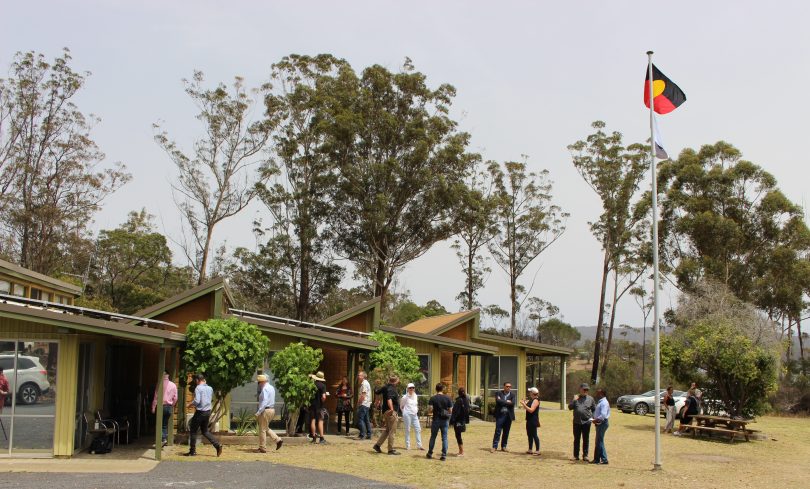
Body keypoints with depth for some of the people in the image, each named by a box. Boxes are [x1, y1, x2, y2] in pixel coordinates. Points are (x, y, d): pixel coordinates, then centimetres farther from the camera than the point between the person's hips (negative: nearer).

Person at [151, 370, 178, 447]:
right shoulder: (173, 385, 3)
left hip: (161, 406, -4)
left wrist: (153, 407, -2)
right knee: (165, 424, 15)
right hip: (169, 407, 4)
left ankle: (163, 439, -17)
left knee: (160, 424, 0)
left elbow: (156, 397, -9)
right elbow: (175, 398, 5)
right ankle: (165, 439, 12)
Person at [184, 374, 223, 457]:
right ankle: (217, 445, 4)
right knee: (205, 431, 18)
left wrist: (190, 404, -4)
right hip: (208, 411, 7)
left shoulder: (198, 388, -13)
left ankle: (192, 451, 8)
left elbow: (197, 401, -21)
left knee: (193, 431, 6)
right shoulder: (210, 388, 8)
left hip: (200, 412, -7)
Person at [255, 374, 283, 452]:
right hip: (272, 410, 10)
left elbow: (264, 402, -26)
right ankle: (278, 440, 11)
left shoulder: (265, 389, -17)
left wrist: (258, 412, -28)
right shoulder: (271, 388, 14)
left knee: (262, 429, 0)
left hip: (266, 410, -10)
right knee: (266, 428, 20)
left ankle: (262, 448, 6)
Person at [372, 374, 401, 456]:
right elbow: (389, 399, -36)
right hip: (391, 412, -10)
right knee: (392, 431, -3)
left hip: (385, 412, 10)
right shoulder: (391, 389, -18)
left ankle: (377, 445, 18)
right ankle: (391, 450, 1)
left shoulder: (386, 388, 10)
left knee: (387, 430, 19)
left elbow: (378, 392, 28)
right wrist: (391, 409, -50)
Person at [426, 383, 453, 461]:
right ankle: (444, 455, 2)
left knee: (433, 437, 13)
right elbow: (450, 410, -2)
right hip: (445, 420, 0)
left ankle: (430, 453, 20)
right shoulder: (448, 398, -2)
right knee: (444, 438, 5)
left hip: (436, 419, 0)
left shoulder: (433, 398, -6)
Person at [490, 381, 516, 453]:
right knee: (498, 431, -4)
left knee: (506, 432, 7)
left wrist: (503, 402, -7)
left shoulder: (512, 394, 8)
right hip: (500, 414, -3)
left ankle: (503, 446, 17)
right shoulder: (498, 393, 3)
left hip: (508, 415, 3)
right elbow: (498, 401, -15)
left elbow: (512, 403, -8)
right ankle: (494, 447, -2)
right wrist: (507, 402, -8)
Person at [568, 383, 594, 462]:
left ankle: (585, 455, 9)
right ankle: (576, 455, 14)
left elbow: (594, 409, 11)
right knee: (576, 439, 7)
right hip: (577, 422, 1)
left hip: (586, 422, -1)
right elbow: (570, 407, 1)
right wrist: (574, 400, -11)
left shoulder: (590, 399, 7)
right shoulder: (575, 397, 7)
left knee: (586, 440, 3)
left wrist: (592, 418, 0)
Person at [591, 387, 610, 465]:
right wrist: (594, 419, 4)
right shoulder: (599, 402, 15)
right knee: (598, 442, 14)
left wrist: (596, 420, -20)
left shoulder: (604, 403, -16)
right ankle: (596, 459, 20)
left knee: (600, 442, -7)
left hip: (602, 423, -10)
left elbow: (603, 415, -26)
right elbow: (596, 412, 21)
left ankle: (604, 459, -3)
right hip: (599, 423, 10)